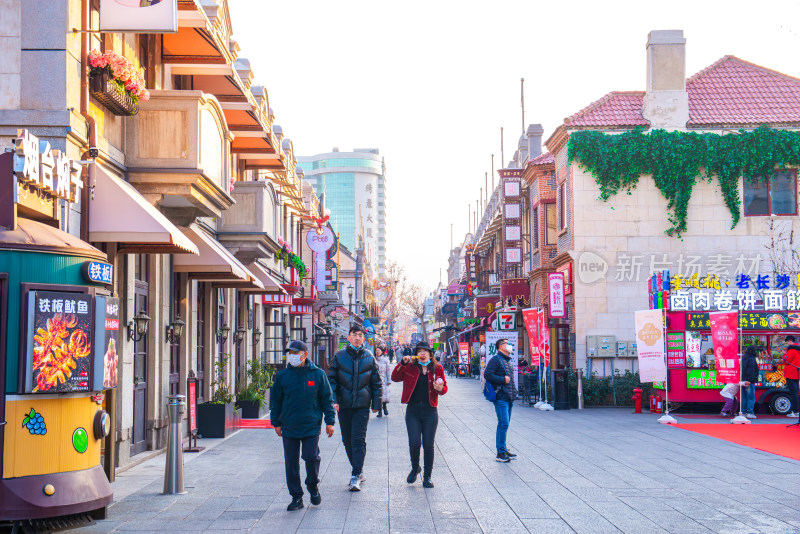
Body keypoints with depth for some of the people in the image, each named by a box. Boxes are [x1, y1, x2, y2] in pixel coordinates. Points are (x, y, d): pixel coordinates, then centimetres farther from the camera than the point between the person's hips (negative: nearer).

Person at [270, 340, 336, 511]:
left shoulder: (318, 374, 0)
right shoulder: (282, 376, 3)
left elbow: (327, 399, 5)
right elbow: (275, 401, 11)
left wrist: (330, 421, 1)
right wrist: (276, 422, 7)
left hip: (311, 426, -2)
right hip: (289, 427, 2)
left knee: (312, 457, -7)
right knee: (291, 462, 3)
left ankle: (313, 486, 21)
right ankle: (296, 496, 13)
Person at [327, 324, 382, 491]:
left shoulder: (369, 358, 4)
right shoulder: (339, 357, 2)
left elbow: (376, 382, 10)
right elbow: (331, 379, 2)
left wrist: (376, 404, 6)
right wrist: (333, 400, -9)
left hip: (362, 406, -2)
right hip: (344, 405, 2)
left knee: (358, 440, -9)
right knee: (347, 440, 9)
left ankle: (356, 476, -10)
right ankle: (359, 470, 24)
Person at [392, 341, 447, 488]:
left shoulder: (437, 368, 6)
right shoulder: (410, 367, 5)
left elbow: (444, 388, 9)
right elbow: (395, 378, -2)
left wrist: (440, 388, -14)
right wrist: (402, 364, -13)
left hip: (430, 411, 0)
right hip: (413, 411, 0)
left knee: (428, 445, 0)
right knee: (414, 443, -8)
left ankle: (427, 476, 14)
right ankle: (415, 469, 21)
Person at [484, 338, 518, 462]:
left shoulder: (507, 361, 21)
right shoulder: (496, 360, -8)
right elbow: (488, 375, -18)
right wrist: (503, 380, -16)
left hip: (509, 398, 9)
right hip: (501, 398, -9)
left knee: (505, 424, 13)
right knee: (503, 423, -13)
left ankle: (503, 449, 20)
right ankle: (500, 453, -12)